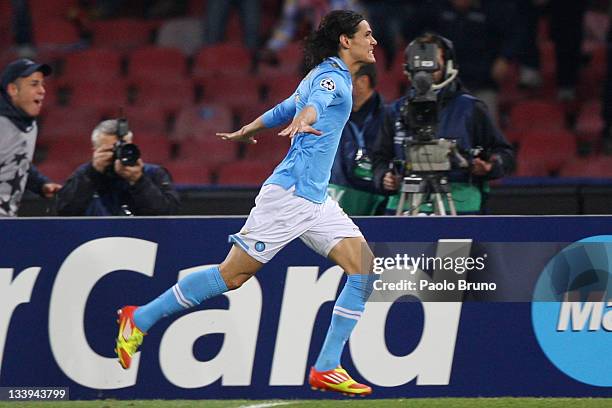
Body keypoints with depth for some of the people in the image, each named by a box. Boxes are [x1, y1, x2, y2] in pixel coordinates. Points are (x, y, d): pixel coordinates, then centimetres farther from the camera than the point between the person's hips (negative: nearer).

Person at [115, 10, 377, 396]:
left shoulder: (332, 76, 17)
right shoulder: (331, 77, -12)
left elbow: (285, 108, 33)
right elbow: (315, 102, -37)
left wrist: (248, 130, 49)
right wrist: (304, 119, -59)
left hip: (316, 200, 9)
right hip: (290, 194, -9)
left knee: (364, 265, -4)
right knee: (233, 274, -6)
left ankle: (327, 368, -5)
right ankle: (139, 319, 7)